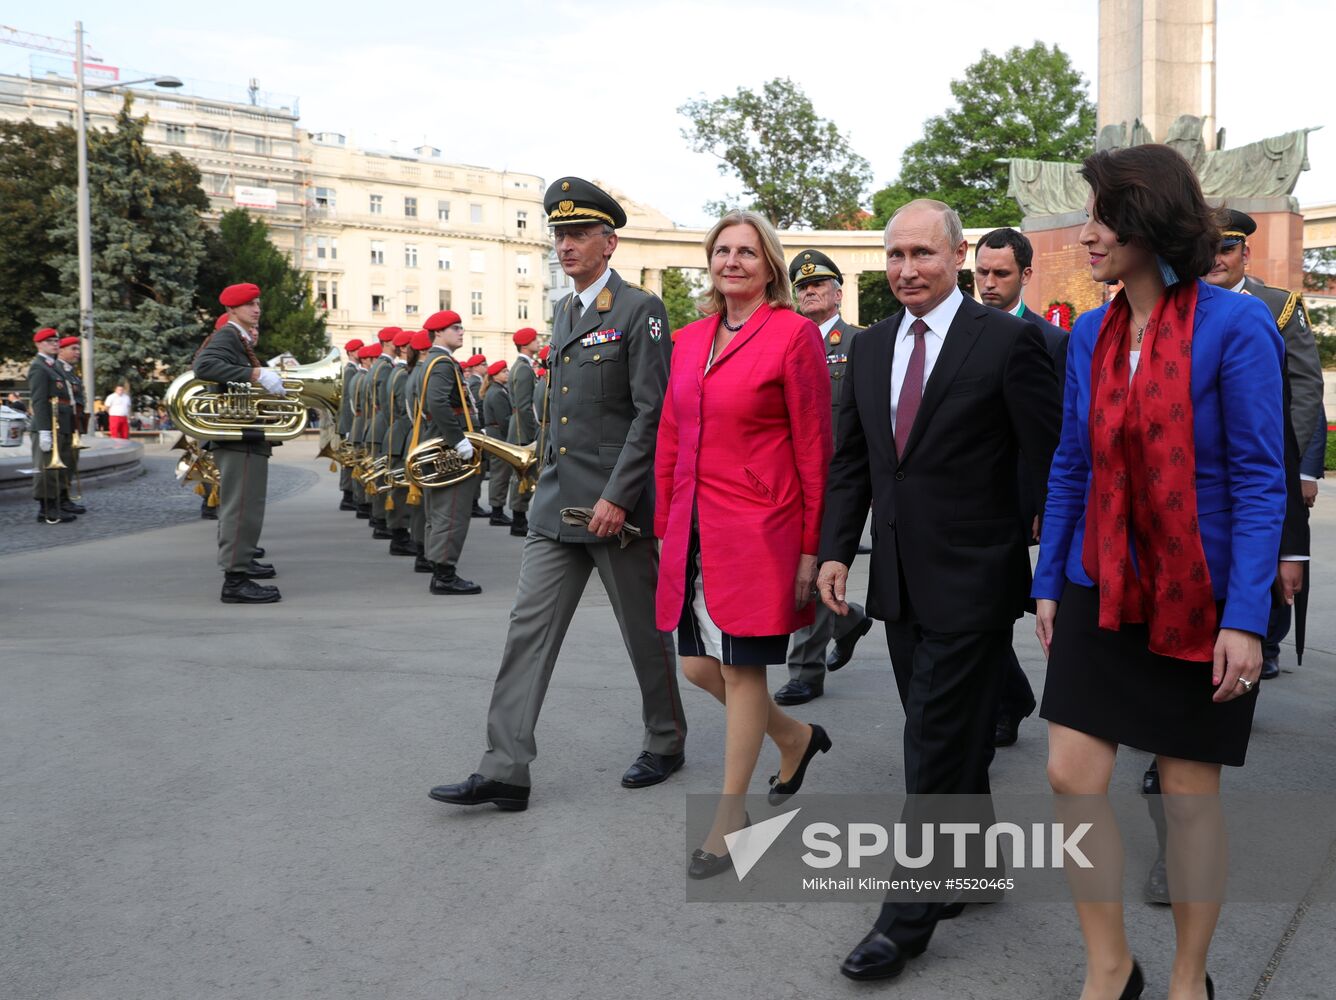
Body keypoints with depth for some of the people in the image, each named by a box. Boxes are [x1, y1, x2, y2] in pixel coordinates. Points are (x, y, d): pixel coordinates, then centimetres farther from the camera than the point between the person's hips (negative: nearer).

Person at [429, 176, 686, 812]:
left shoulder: (639, 311, -8)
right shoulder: (566, 314, 16)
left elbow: (652, 412, -15)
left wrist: (617, 496, -19)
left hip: (616, 505, -7)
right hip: (557, 503, 7)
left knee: (644, 631, 8)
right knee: (528, 629, 1)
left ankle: (666, 743, 28)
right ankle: (504, 771, 3)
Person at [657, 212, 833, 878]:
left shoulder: (794, 334, -7)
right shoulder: (690, 341, 12)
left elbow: (814, 447, -8)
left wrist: (811, 547, -10)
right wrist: (666, 526, 12)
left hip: (759, 531, -6)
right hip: (695, 529, 7)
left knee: (741, 668, 1)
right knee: (698, 666, 10)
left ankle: (731, 817, 18)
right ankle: (795, 738, 37)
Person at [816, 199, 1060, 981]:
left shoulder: (1007, 340, -9)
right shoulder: (870, 347, 10)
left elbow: (1051, 461, -8)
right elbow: (852, 460, 13)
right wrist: (836, 550, 4)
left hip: (972, 582, -6)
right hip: (901, 583, 6)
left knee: (937, 750, -2)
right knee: (952, 742, 17)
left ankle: (908, 919, 9)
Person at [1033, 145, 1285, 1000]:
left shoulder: (1234, 325, -11)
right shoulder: (1090, 334, 4)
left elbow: (1260, 479, -13)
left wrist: (1245, 619, -18)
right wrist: (1049, 583, 10)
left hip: (1200, 599, -4)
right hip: (1103, 592, 5)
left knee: (1189, 794, 7)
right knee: (1072, 776, 1)